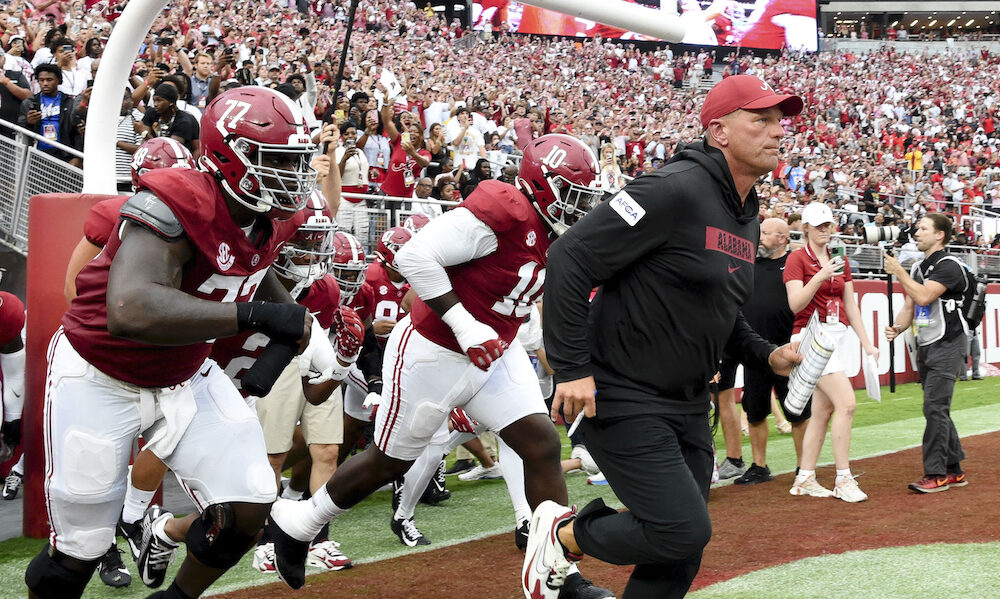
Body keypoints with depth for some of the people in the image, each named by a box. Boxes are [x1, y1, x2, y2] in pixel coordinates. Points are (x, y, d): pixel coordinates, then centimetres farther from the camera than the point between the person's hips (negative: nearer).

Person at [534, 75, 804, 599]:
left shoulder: (746, 217, 11)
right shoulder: (676, 190, -19)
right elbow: (570, 258, -22)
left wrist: (765, 355, 7)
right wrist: (573, 367, -24)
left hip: (688, 406, 9)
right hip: (622, 399, -9)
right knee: (683, 530, -14)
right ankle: (562, 535, 10)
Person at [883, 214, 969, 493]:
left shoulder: (949, 266, -12)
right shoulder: (918, 268, 16)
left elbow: (924, 296, -24)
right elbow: (910, 306, 17)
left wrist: (898, 271, -16)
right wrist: (897, 328, -2)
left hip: (946, 345, -9)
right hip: (925, 346, 9)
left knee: (935, 408, -13)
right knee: (937, 410, 12)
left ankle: (936, 474, -10)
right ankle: (954, 470, 21)